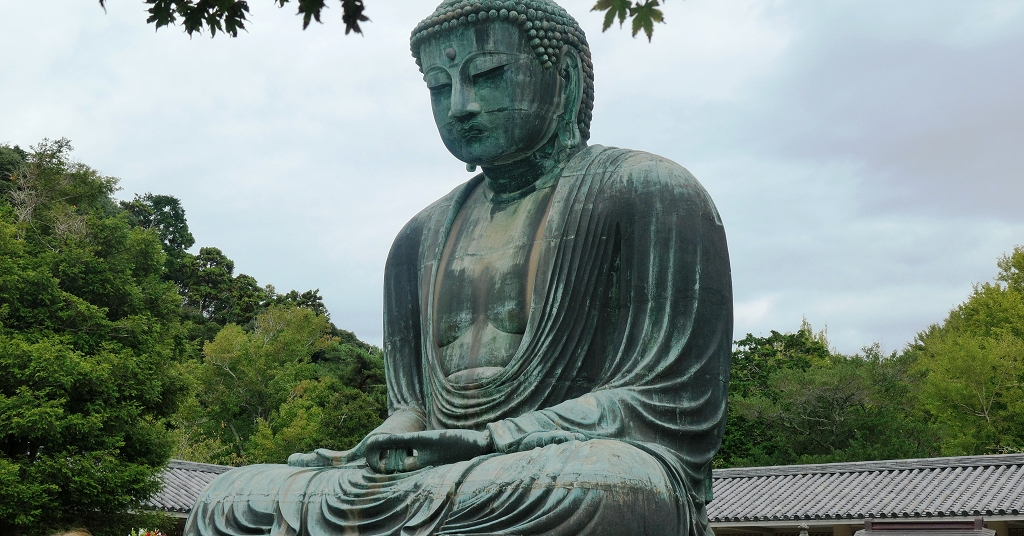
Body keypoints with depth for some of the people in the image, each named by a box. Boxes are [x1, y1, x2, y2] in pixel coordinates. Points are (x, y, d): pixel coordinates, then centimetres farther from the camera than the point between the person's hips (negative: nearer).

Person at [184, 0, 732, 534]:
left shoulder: (647, 192, 1)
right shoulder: (421, 239, 20)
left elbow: (671, 404, -7)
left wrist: (485, 443, -18)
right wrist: (368, 457, -8)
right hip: (451, 482, 5)